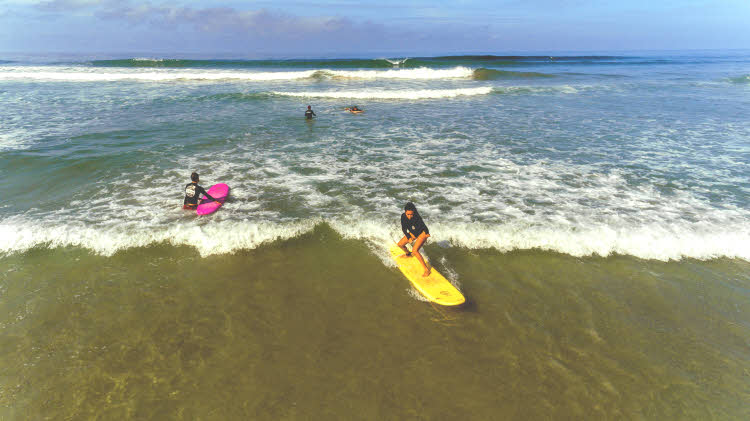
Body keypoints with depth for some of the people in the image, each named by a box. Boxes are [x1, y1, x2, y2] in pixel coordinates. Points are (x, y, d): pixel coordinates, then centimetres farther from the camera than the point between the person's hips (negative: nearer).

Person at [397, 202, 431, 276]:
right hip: (412, 233, 7)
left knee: (415, 251, -24)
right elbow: (404, 228, -5)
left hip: (422, 233, -7)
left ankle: (427, 269, -15)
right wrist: (409, 238, -11)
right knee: (400, 244, 11)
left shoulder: (417, 218, -33)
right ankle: (408, 254, 45)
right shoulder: (403, 216, -17)